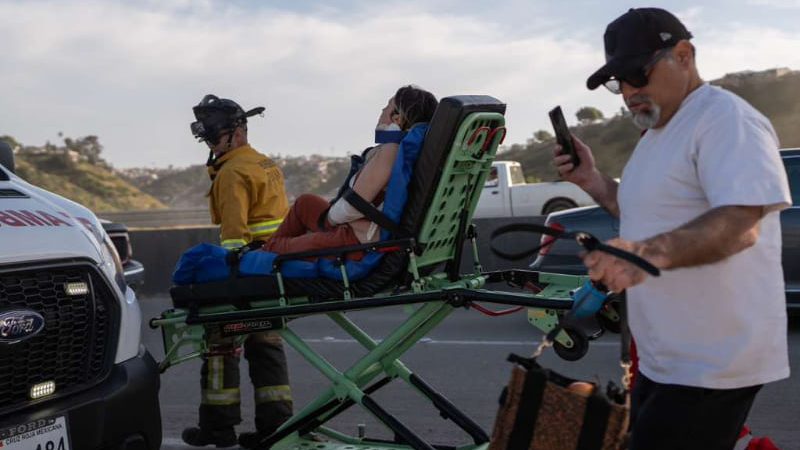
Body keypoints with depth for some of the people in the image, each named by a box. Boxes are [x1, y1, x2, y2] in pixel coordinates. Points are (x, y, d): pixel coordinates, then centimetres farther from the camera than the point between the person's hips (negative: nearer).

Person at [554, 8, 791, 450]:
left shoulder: (725, 119, -17)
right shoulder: (657, 132, 16)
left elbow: (739, 224, -30)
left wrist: (651, 252, -45)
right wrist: (591, 180, 11)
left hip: (711, 366, -10)